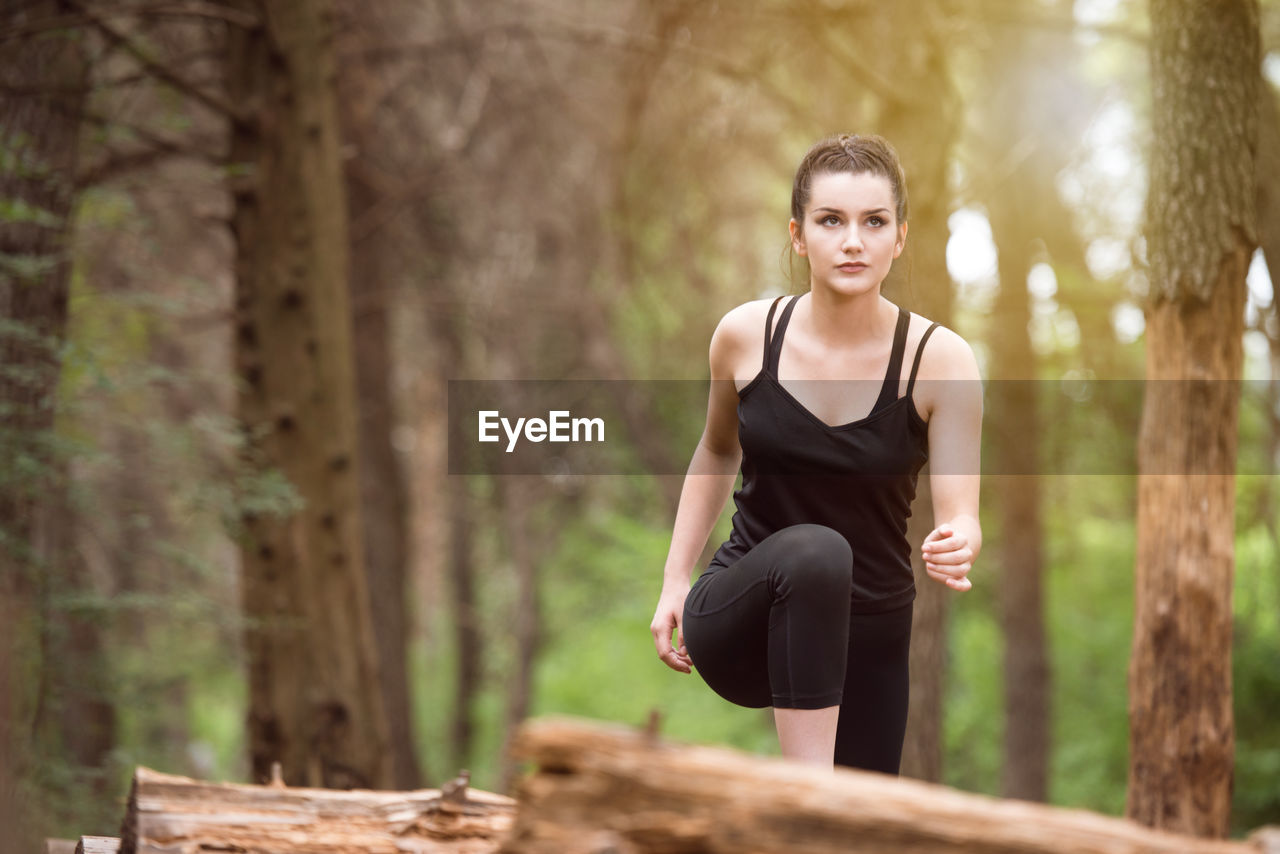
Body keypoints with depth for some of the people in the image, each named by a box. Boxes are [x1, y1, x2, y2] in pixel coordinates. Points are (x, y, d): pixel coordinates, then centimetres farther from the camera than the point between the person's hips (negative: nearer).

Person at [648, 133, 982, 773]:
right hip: (741, 621, -1)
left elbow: (960, 517, -14)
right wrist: (675, 581, 6)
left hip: (867, 637, 1)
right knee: (814, 551, -36)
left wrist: (956, 546, -37)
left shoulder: (939, 359, -12)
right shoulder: (746, 336, -7)